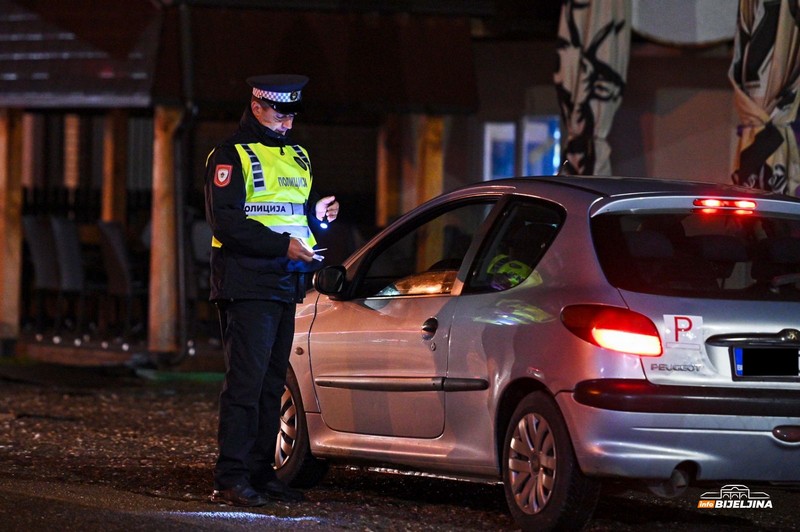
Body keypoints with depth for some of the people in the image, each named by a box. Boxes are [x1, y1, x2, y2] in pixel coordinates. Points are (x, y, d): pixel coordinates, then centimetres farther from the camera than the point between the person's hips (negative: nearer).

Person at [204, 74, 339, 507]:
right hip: (246, 287, -8)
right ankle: (231, 479, -13)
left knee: (272, 383, 10)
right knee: (246, 380, -12)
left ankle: (261, 473, 16)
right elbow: (226, 222, -15)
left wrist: (317, 214, 4)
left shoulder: (297, 157, 20)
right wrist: (283, 245, -21)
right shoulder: (231, 156, -5)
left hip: (285, 286, 8)